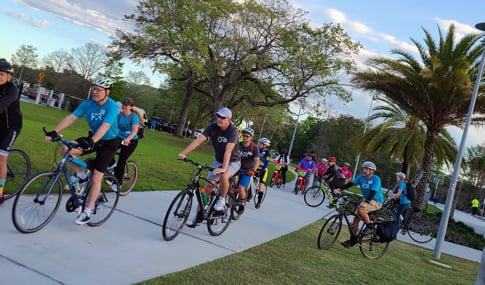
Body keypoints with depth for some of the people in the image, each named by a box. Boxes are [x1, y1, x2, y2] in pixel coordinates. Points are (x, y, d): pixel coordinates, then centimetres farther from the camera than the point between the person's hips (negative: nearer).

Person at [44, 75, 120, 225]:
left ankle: (87, 212, 4)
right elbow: (71, 118, -14)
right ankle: (81, 176, 6)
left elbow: (105, 126, -37)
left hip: (109, 142, -5)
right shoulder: (88, 103, -8)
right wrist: (54, 132, -25)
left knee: (96, 178, -8)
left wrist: (91, 142, -50)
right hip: (93, 138, 5)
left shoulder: (112, 106, -24)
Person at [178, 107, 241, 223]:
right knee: (208, 187, -2)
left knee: (224, 177, -34)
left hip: (233, 161, -4)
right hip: (218, 160, 4)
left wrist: (223, 168, -50)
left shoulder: (233, 130, -26)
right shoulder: (213, 126, -15)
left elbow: (228, 151, -38)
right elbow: (199, 139, -25)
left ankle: (222, 200, -8)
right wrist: (183, 153, -35)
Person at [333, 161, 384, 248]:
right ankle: (353, 239, 10)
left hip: (377, 201, -7)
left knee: (360, 209, -31)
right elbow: (350, 184, -8)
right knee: (356, 217, -1)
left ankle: (370, 226, -9)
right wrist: (339, 189, -21)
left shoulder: (376, 179, -17)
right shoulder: (361, 177, -1)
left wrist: (367, 201, -45)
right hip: (367, 200, 7)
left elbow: (373, 192, -29)